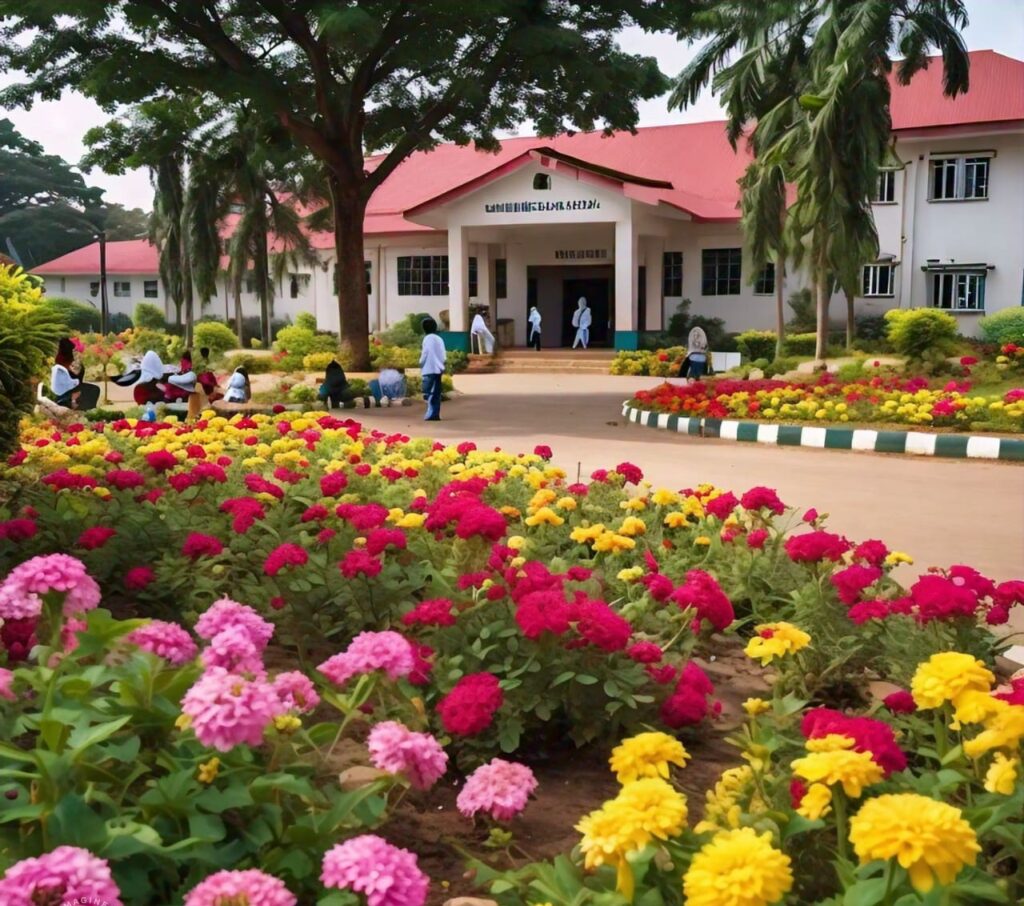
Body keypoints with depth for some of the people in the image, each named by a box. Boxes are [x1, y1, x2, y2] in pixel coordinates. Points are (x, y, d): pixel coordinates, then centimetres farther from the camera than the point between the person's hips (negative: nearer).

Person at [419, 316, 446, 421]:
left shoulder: (427, 339, -7)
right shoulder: (439, 339, 12)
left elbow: (424, 355, -10)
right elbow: (444, 356, 10)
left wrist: (420, 363, 4)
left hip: (429, 369, -7)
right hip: (438, 369, 7)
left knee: (428, 393, -6)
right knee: (436, 393, 8)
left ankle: (431, 414, -12)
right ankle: (435, 414, 6)